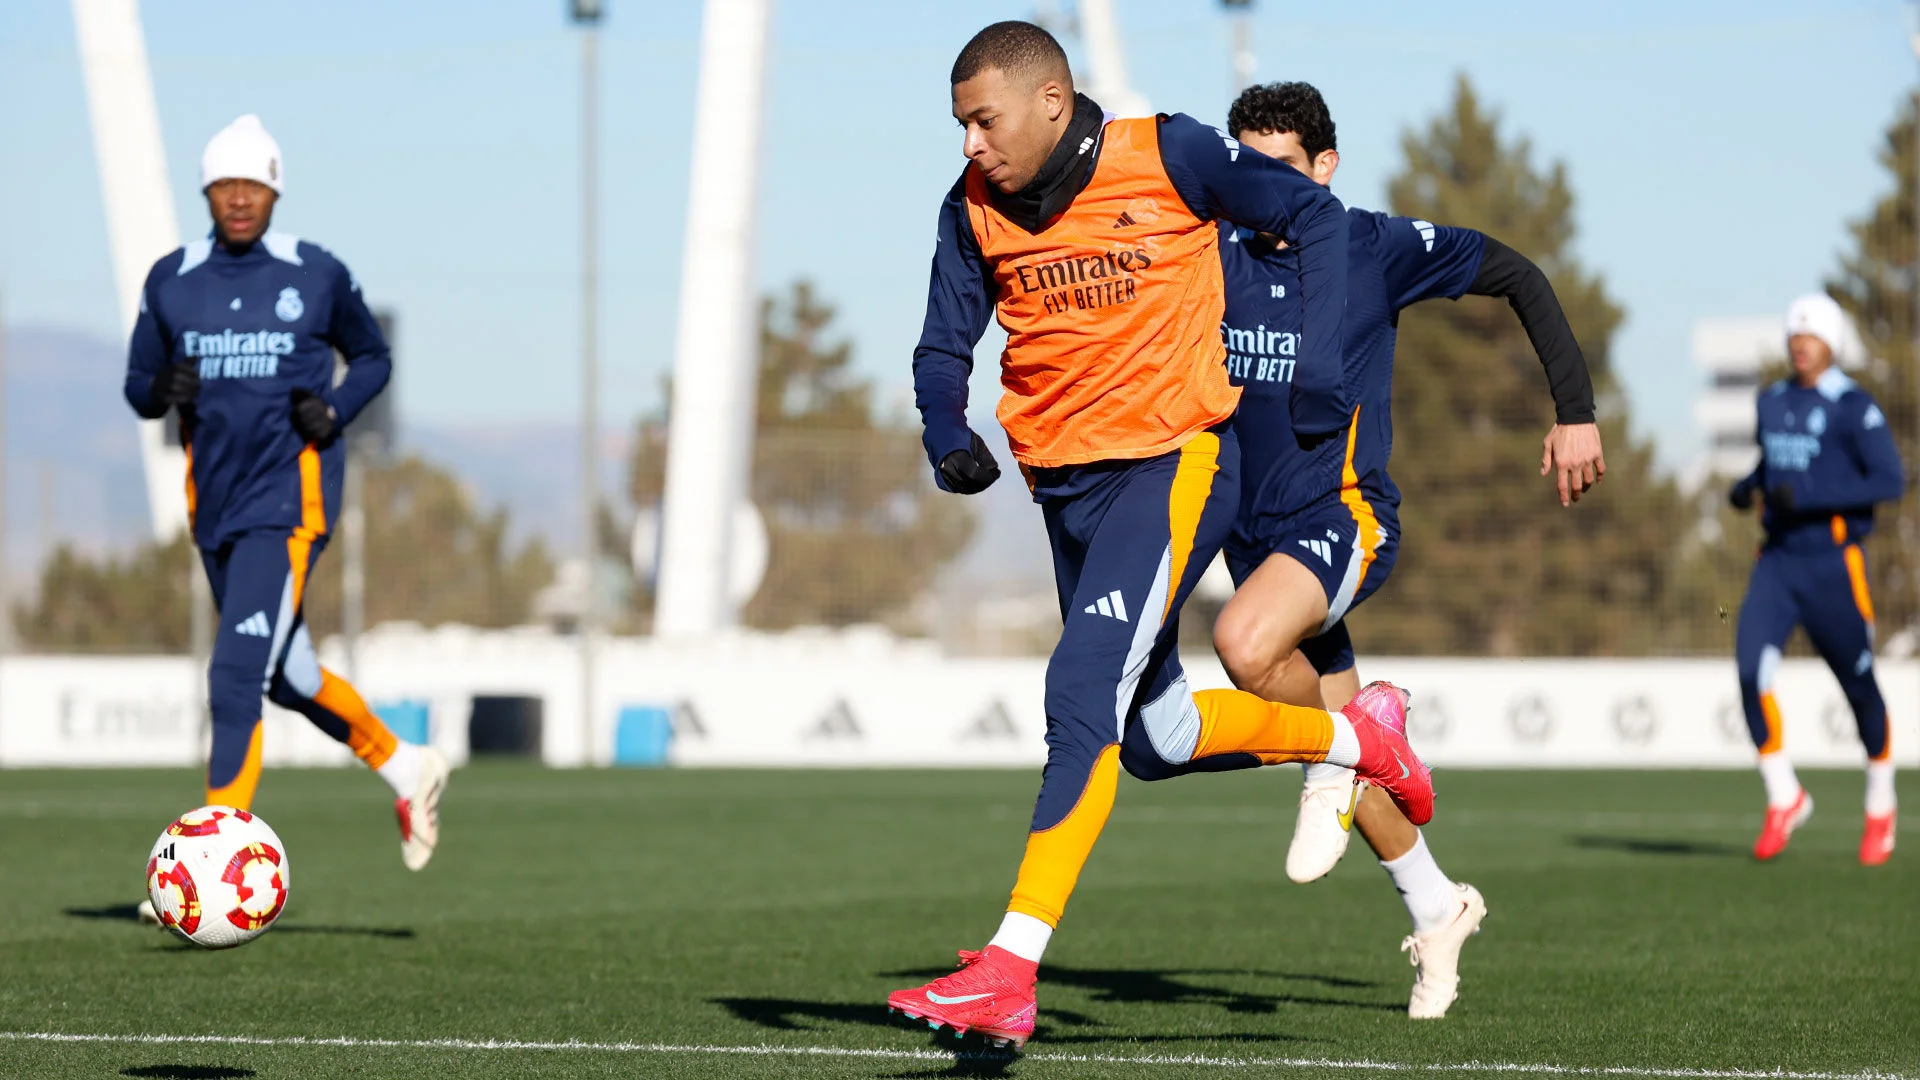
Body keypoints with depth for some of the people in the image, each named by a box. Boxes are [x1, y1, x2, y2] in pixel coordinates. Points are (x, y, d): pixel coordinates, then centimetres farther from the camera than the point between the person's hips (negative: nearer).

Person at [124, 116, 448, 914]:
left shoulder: (318, 276, -3)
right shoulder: (171, 281, 4)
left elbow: (372, 358, 11)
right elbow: (139, 389, 10)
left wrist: (335, 411, -8)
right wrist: (165, 389, -13)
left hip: (290, 494, -5)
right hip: (215, 497, 5)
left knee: (236, 675, -17)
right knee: (284, 675, 16)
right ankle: (406, 769, 38)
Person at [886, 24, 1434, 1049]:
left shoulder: (1167, 156, -12)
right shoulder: (974, 207, 1)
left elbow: (1315, 217, -2)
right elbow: (944, 346, 8)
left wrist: (1320, 376, -9)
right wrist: (948, 438, -14)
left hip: (1173, 464, -7)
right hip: (1064, 484, 7)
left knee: (1082, 694, -20)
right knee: (1154, 732, 13)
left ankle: (1009, 973, -24)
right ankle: (1356, 735, 39)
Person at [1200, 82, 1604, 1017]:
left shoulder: (1375, 246, -6)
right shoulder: (1216, 252, 3)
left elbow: (1517, 277, 3)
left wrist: (1575, 412, -1)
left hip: (1346, 515, -5)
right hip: (1253, 529, 5)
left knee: (1244, 644, -34)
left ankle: (1337, 763, -6)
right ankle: (1437, 910, 29)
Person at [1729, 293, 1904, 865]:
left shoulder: (1853, 407, -10)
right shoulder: (1773, 401, 11)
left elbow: (1890, 481, -17)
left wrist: (1809, 497, -24)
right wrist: (1748, 488, 6)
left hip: (1832, 564, -5)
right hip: (1776, 561, 5)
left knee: (1858, 684, 6)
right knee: (1751, 674, -14)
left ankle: (1880, 807, 26)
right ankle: (1784, 799, -1)